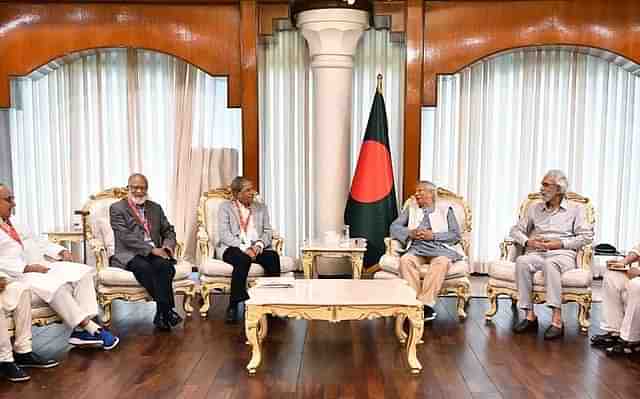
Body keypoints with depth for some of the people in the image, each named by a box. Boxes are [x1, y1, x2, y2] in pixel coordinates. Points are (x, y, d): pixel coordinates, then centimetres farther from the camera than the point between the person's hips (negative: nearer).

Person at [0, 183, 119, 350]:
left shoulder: (14, 225, 24)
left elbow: (37, 241, 25)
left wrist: (61, 251, 8)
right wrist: (27, 267, -23)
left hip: (40, 266, 8)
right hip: (18, 274, -8)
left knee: (83, 272, -11)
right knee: (56, 286, -33)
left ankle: (81, 329, -20)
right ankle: (92, 329, -22)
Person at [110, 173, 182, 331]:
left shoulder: (156, 208, 19)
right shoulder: (117, 208, 3)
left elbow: (169, 231, 20)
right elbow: (125, 237, -9)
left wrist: (167, 247, -4)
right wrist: (151, 249, -18)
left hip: (155, 253, 4)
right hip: (128, 255, -3)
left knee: (166, 265, -30)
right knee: (144, 268, -36)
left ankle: (162, 314, -27)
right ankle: (168, 311, -30)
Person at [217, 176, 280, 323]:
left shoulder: (261, 208, 18)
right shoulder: (225, 207, 5)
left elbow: (267, 232, 10)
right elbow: (224, 234, -7)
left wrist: (259, 245, -13)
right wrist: (244, 248, -21)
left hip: (257, 248, 3)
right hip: (232, 248, -3)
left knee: (273, 256, -28)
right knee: (243, 259, -37)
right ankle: (233, 306, -31)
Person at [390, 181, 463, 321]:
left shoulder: (446, 211, 19)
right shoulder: (410, 210, 27)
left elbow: (455, 235, 7)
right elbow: (394, 227, 14)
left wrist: (433, 235, -7)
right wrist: (411, 233, -5)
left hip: (440, 248, -2)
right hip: (417, 248, 2)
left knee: (442, 262, -37)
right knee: (406, 260, -33)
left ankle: (426, 303, -39)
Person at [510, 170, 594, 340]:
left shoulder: (575, 209, 13)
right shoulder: (534, 209, 22)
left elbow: (587, 236, 2)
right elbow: (516, 230, 19)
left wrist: (561, 243, -9)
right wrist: (527, 241, -3)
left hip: (562, 254, -3)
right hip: (536, 252, 3)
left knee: (550, 263, -40)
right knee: (521, 261, -33)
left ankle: (557, 320, -42)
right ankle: (530, 316, -31)